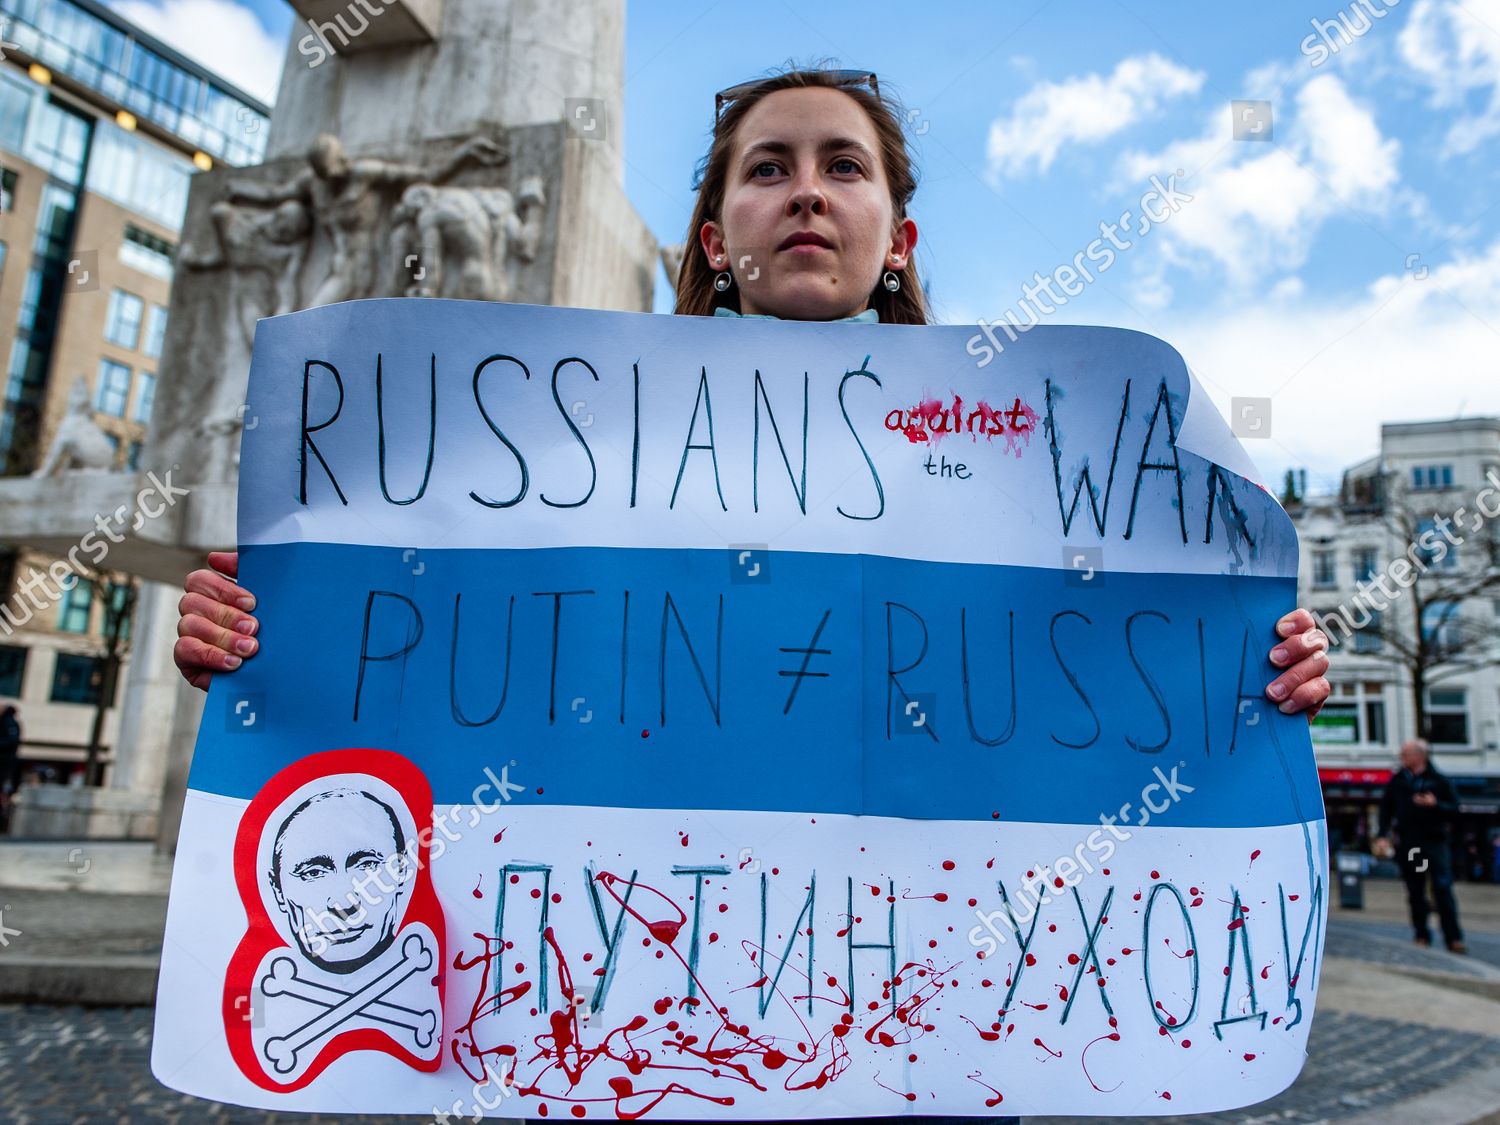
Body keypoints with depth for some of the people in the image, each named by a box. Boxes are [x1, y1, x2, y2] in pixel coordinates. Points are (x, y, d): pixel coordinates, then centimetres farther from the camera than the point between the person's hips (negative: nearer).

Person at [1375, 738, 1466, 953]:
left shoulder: (1439, 781, 1)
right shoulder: (1398, 781, 8)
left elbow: (1454, 808, 1)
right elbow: (1386, 808, 9)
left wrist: (1435, 804, -18)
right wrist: (1382, 835, 1)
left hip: (1434, 841, -3)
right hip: (1407, 844, 3)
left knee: (1443, 888, -7)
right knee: (1415, 892, 7)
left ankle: (1453, 938, -2)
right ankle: (1422, 935, 16)